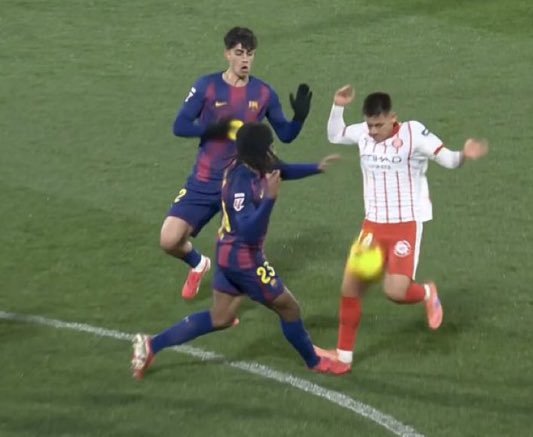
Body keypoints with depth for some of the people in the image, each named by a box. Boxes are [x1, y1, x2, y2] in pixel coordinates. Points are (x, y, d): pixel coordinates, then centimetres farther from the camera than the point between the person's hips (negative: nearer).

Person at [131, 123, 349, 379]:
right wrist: (270, 198, -45)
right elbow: (249, 231, -37)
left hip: (230, 254, 10)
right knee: (288, 307, 10)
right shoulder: (242, 185, -30)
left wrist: (317, 168, 13)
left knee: (220, 318, 18)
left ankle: (151, 345, 14)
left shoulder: (248, 168, -2)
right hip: (245, 259, -10)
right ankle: (315, 362, 32)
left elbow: (282, 171, 19)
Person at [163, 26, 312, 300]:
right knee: (169, 241, -8)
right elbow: (179, 126, -7)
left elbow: (285, 135, 7)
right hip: (204, 182, 0)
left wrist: (300, 117, -15)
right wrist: (211, 129, -25)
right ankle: (198, 264, 28)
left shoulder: (264, 93, -1)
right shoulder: (207, 86, -6)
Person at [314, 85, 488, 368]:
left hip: (407, 225, -5)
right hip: (373, 225, 5)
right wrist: (338, 107, 2)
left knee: (395, 291, -18)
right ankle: (344, 354, 19)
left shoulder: (413, 133, -15)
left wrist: (464, 155, -38)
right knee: (350, 288, 4)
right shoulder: (363, 132, -1)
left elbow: (448, 160, -16)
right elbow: (334, 136, 18)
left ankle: (427, 294, 18)